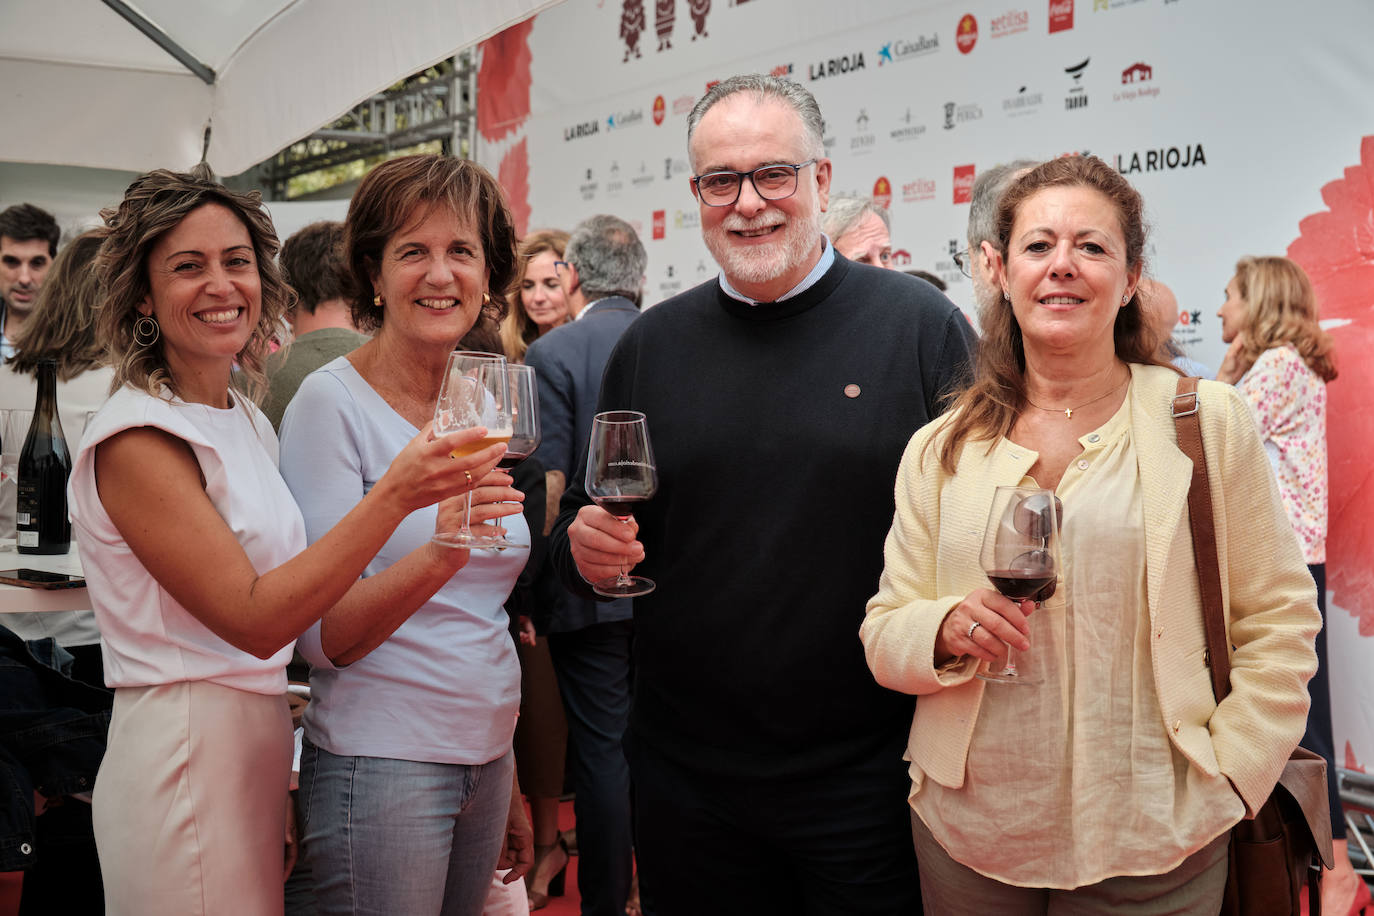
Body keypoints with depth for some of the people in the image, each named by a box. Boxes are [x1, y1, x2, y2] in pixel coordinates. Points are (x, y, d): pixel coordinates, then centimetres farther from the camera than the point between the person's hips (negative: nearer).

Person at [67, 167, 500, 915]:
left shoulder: (247, 420, 10)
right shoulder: (136, 437, -15)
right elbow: (252, 620, -22)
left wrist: (424, 564, 1)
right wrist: (393, 496, -29)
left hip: (258, 746, 8)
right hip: (183, 760, -8)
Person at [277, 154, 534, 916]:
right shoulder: (331, 401, -11)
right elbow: (324, 636, -17)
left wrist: (506, 780, 15)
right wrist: (440, 550, -33)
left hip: (484, 757, 6)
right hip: (380, 765, -6)